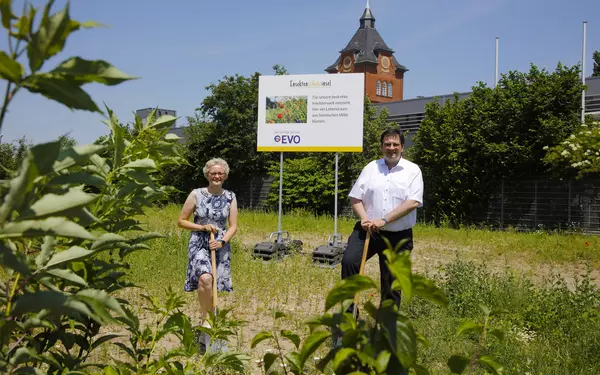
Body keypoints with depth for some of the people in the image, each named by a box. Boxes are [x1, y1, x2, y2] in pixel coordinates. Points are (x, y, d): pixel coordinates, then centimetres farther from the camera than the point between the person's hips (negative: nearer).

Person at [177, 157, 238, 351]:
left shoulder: (230, 197, 5)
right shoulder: (196, 194, -2)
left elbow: (233, 226, 5)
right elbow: (181, 221, 2)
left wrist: (222, 241, -13)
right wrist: (203, 227, -11)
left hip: (220, 247, 3)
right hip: (199, 245, -3)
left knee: (214, 288, 7)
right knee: (205, 278, -30)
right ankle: (205, 318, -9)